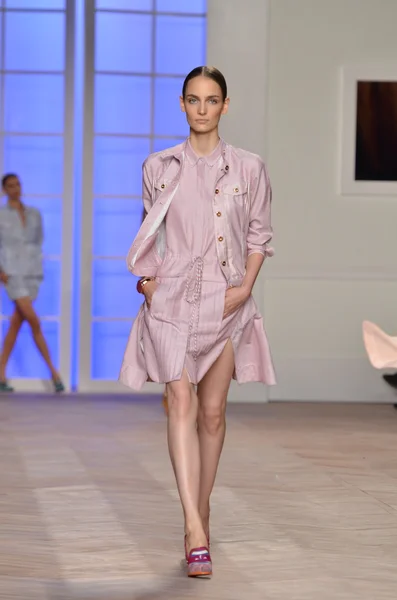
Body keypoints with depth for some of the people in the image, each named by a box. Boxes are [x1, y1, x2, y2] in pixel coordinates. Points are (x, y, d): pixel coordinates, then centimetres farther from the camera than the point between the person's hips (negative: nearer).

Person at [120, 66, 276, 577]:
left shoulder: (248, 169, 3)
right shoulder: (159, 167, 6)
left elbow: (259, 234, 7)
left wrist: (246, 285, -6)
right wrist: (147, 278, 0)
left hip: (226, 300, 1)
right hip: (173, 298, -1)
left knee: (212, 411, 7)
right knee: (182, 404, -13)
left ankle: (202, 509, 24)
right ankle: (196, 531, -19)